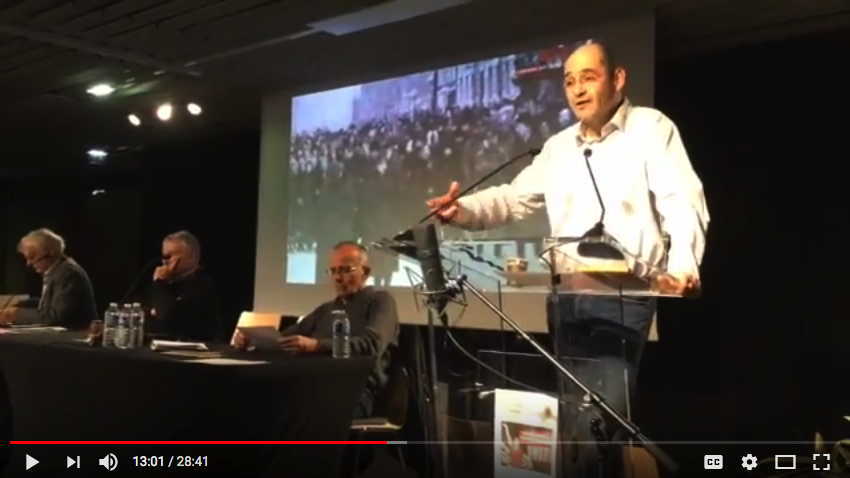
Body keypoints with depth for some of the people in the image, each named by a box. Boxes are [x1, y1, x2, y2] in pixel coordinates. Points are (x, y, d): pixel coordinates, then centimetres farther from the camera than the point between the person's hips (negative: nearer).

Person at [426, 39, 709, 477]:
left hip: (624, 294, -6)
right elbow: (513, 198, 17)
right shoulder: (558, 148, 18)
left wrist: (682, 266, -28)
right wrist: (463, 211, -3)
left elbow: (683, 204, -11)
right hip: (565, 296, 6)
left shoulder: (651, 128, 0)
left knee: (600, 419, -13)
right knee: (577, 413, 12)